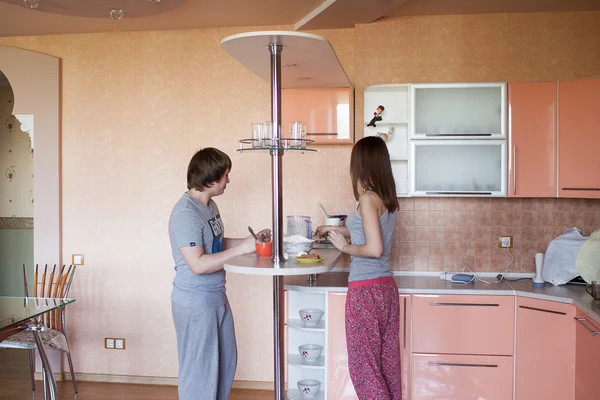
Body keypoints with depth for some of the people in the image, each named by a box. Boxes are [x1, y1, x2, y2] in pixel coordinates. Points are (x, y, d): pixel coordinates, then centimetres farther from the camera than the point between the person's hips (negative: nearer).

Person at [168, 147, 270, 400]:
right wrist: (241, 249, -26)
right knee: (199, 369, 6)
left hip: (216, 297, 10)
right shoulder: (186, 214, -23)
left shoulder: (209, 205, 6)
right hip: (195, 303, -9)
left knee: (226, 361, 22)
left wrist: (251, 240, 4)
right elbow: (198, 264, -28)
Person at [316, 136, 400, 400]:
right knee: (387, 361, 15)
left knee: (365, 365, 3)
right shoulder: (389, 199, 10)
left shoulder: (368, 198, -15)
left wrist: (344, 247, -7)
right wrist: (333, 229, 34)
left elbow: (374, 249, -23)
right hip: (387, 288, 8)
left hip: (367, 290, -8)